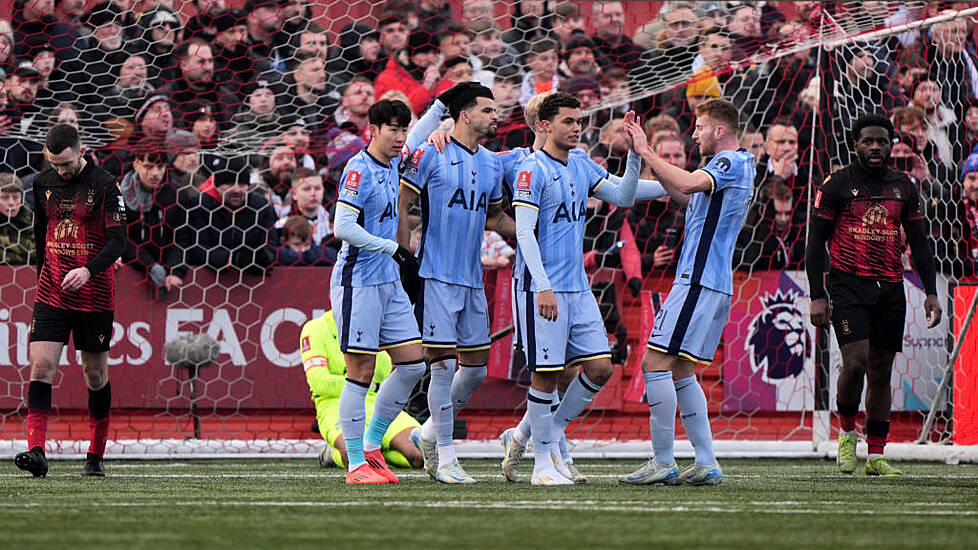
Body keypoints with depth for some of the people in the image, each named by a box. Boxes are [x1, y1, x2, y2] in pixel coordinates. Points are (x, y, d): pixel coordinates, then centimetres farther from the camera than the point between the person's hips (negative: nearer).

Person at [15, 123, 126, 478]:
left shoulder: (105, 186, -9)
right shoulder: (43, 184, 5)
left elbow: (117, 241, -13)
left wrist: (89, 270, -28)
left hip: (94, 294, -3)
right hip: (52, 291, 3)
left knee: (96, 374, 6)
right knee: (42, 365, -11)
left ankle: (96, 456, 18)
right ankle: (36, 451, -18)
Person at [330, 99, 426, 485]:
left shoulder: (391, 167, 12)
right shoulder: (358, 170, -13)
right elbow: (343, 228, -21)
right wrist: (395, 249, -20)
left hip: (389, 280, 9)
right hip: (357, 281, -9)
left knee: (412, 363, 6)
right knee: (361, 371, -7)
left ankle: (372, 447, 17)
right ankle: (356, 464, -1)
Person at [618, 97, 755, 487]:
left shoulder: (732, 162, -10)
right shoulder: (736, 166, 22)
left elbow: (688, 183, -27)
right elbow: (684, 197, 27)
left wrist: (647, 152, -17)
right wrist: (646, 157, 19)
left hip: (699, 281, -10)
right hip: (715, 286, 10)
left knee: (656, 362, -11)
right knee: (680, 371, 12)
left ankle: (663, 462, -12)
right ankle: (706, 464, 8)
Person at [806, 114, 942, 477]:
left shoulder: (904, 187, 11)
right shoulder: (837, 185, -1)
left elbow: (919, 243, 15)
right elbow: (816, 242, 0)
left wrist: (931, 292, 6)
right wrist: (817, 295, -8)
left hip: (891, 290, 4)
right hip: (849, 286, -4)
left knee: (881, 371, 5)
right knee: (856, 362, -18)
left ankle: (876, 455, 10)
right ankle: (846, 432, 6)